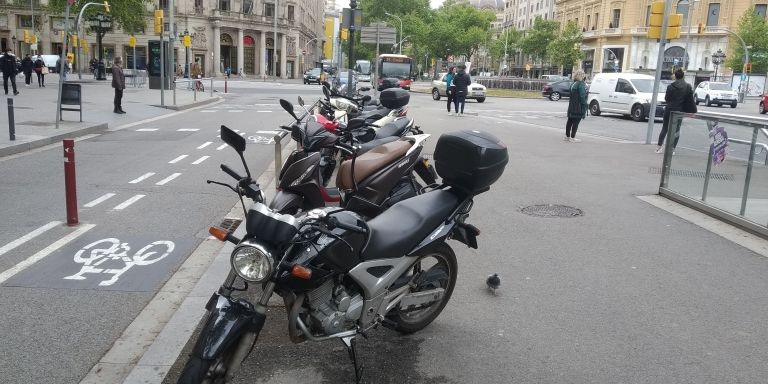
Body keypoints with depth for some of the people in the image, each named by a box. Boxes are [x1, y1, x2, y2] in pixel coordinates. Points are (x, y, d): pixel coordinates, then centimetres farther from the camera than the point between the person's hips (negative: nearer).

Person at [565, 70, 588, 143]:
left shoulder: (573, 84, 11)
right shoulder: (581, 85, -15)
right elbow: (582, 97, -18)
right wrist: (584, 107, -14)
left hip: (571, 106, 8)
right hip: (578, 108, -8)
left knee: (570, 121, 14)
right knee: (576, 122, -3)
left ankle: (567, 136, 23)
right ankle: (572, 137, -1)